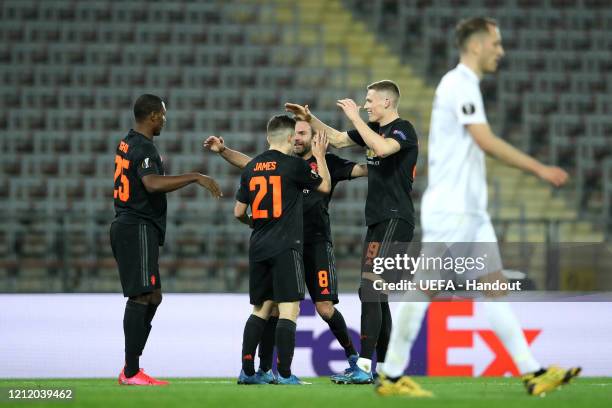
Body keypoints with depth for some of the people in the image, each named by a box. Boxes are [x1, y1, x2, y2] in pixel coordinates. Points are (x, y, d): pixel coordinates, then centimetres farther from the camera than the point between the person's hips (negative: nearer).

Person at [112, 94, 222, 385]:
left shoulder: (127, 143, 15)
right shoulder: (144, 148, -15)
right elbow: (152, 184, -33)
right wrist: (195, 178, -30)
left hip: (125, 226, 11)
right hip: (138, 228, -11)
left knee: (152, 297, 14)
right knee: (141, 298, -11)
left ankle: (131, 369, 14)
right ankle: (131, 373, -14)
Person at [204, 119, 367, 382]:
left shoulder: (327, 162, 4)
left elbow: (359, 170, -7)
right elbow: (248, 163, 18)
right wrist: (223, 151, 5)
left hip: (317, 244, -4)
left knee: (325, 308, -10)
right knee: (273, 306, -2)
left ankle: (351, 353, 11)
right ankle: (265, 369, 4)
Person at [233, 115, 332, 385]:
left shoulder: (251, 168, 8)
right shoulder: (294, 165, -6)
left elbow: (239, 212, 13)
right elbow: (325, 187, 9)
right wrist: (320, 156, 21)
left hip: (258, 248, 6)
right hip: (286, 248, -6)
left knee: (261, 308, 14)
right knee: (289, 309, -5)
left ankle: (247, 371, 12)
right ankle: (284, 374, -11)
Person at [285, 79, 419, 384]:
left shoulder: (403, 130, -10)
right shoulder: (373, 129, 17)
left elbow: (382, 148, -31)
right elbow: (337, 140, 29)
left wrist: (355, 117, -24)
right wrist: (310, 119, 20)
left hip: (394, 220, -10)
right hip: (378, 220, 10)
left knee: (370, 289, -16)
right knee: (375, 294, 10)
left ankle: (364, 367, -21)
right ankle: (382, 366, 14)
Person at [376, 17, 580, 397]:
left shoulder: (465, 86, 17)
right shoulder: (459, 84, -13)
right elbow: (486, 140, -22)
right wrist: (540, 169, -21)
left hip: (471, 209, 10)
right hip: (450, 208, -10)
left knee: (495, 285, 4)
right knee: (425, 288, -5)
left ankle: (533, 373, 2)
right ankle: (391, 377, 1)